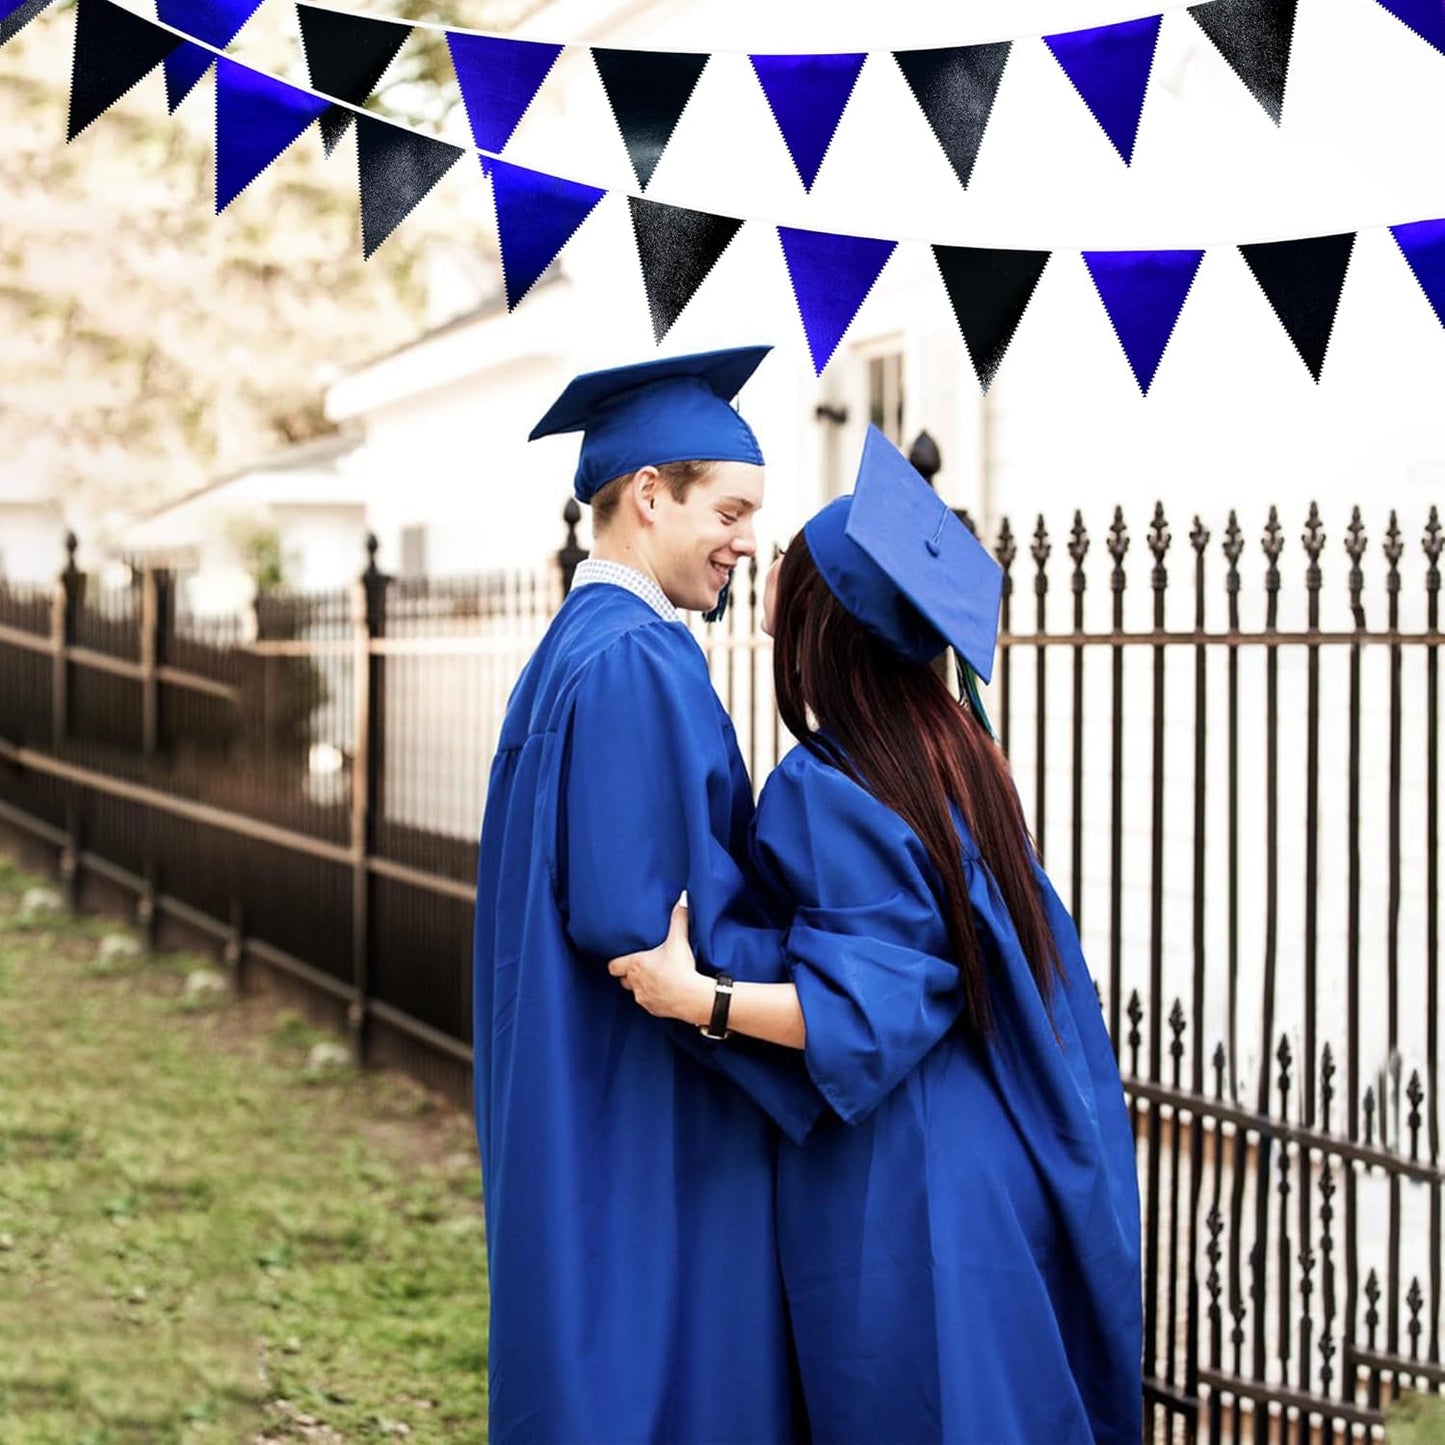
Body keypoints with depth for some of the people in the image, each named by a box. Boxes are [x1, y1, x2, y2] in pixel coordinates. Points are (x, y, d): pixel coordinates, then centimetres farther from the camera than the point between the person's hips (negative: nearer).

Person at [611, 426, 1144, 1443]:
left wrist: (702, 999, -30)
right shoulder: (955, 745, 6)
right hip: (1006, 1167, 8)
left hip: (899, 1196, -8)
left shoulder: (822, 790, -18)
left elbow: (878, 1004, -23)